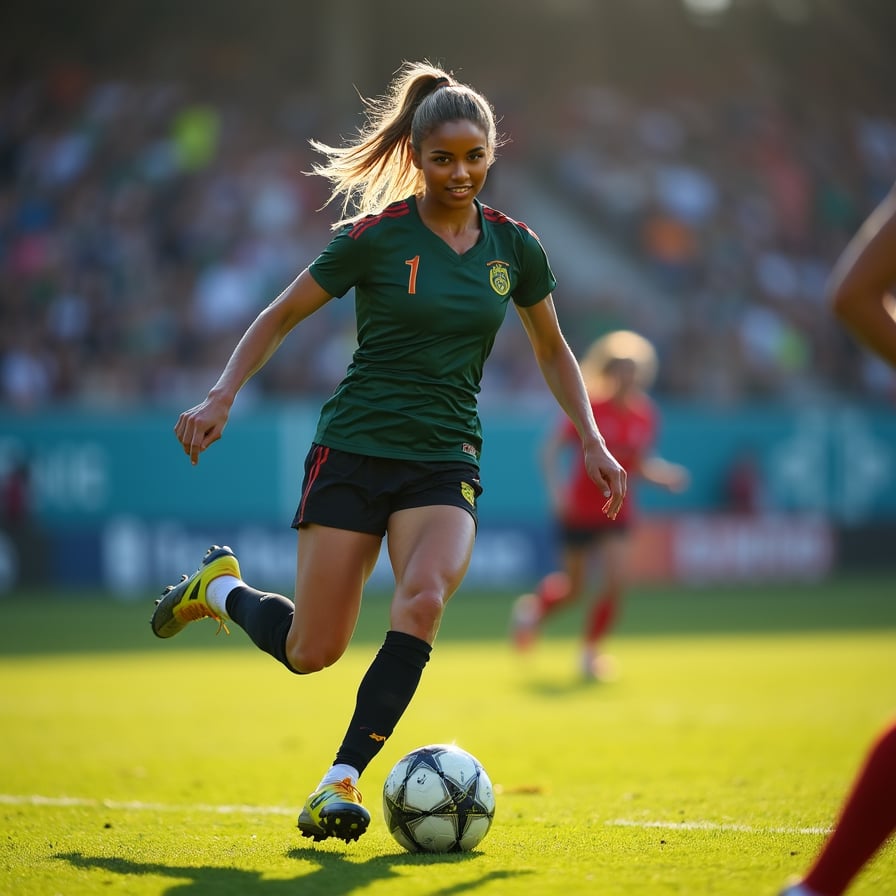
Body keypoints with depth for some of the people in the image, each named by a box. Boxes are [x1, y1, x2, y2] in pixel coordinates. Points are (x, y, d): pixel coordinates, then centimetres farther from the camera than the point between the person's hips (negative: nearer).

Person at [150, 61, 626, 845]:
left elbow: (552, 349, 18)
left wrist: (592, 440, 8)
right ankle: (221, 587, 30)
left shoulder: (514, 247, 4)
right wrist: (222, 397, -8)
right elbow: (281, 316, 3)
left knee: (424, 599, -28)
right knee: (312, 652, -4)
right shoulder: (375, 237, -7)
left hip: (445, 462, 2)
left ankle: (340, 782, -21)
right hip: (354, 449, -2)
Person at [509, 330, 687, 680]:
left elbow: (639, 464, 9)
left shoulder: (646, 415, -2)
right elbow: (552, 448, -13)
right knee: (574, 588, 5)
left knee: (616, 578, -13)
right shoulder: (589, 407, -16)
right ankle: (533, 605, 41)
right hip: (578, 509, -3)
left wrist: (665, 473, -10)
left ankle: (591, 651, 7)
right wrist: (556, 488, -26)